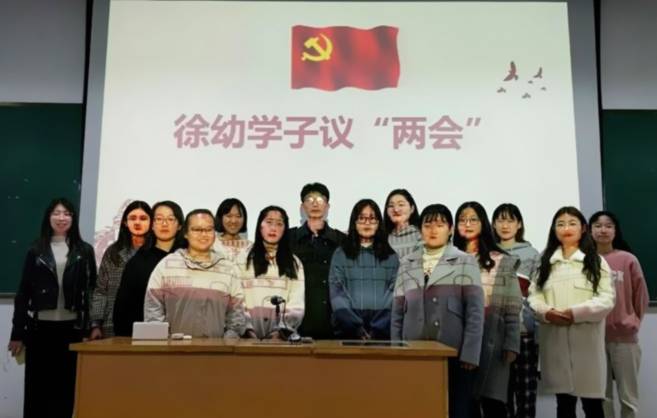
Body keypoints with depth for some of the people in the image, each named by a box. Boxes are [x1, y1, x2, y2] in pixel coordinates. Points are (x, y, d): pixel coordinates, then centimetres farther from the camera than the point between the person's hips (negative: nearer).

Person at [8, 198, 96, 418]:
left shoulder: (85, 251, 6)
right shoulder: (36, 251, 6)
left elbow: (92, 289, 4)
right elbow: (23, 293, 5)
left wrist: (92, 327, -3)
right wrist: (17, 333, 1)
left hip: (72, 327, 0)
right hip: (40, 327, 0)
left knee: (66, 386, 4)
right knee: (38, 385, 5)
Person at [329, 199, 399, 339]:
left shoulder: (391, 255, 10)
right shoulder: (341, 254, 8)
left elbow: (395, 292, 1)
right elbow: (336, 292, -1)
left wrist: (378, 327, -11)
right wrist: (355, 326, -13)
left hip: (384, 327, 1)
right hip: (349, 326, 0)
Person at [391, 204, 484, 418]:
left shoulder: (465, 262, 2)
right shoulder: (407, 264, 10)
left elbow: (475, 311, -4)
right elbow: (397, 313, 10)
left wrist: (469, 354, -10)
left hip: (454, 353, -2)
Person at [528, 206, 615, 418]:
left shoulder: (596, 261, 5)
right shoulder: (545, 261, 12)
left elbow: (607, 299, -5)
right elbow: (534, 295, 6)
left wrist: (575, 313, -17)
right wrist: (546, 312, -14)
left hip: (586, 339, -2)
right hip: (555, 340, 2)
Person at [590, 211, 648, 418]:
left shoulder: (628, 259, -3)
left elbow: (641, 297, 4)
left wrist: (632, 323, 7)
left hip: (624, 337, -1)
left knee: (628, 396, 7)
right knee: (602, 396, 12)